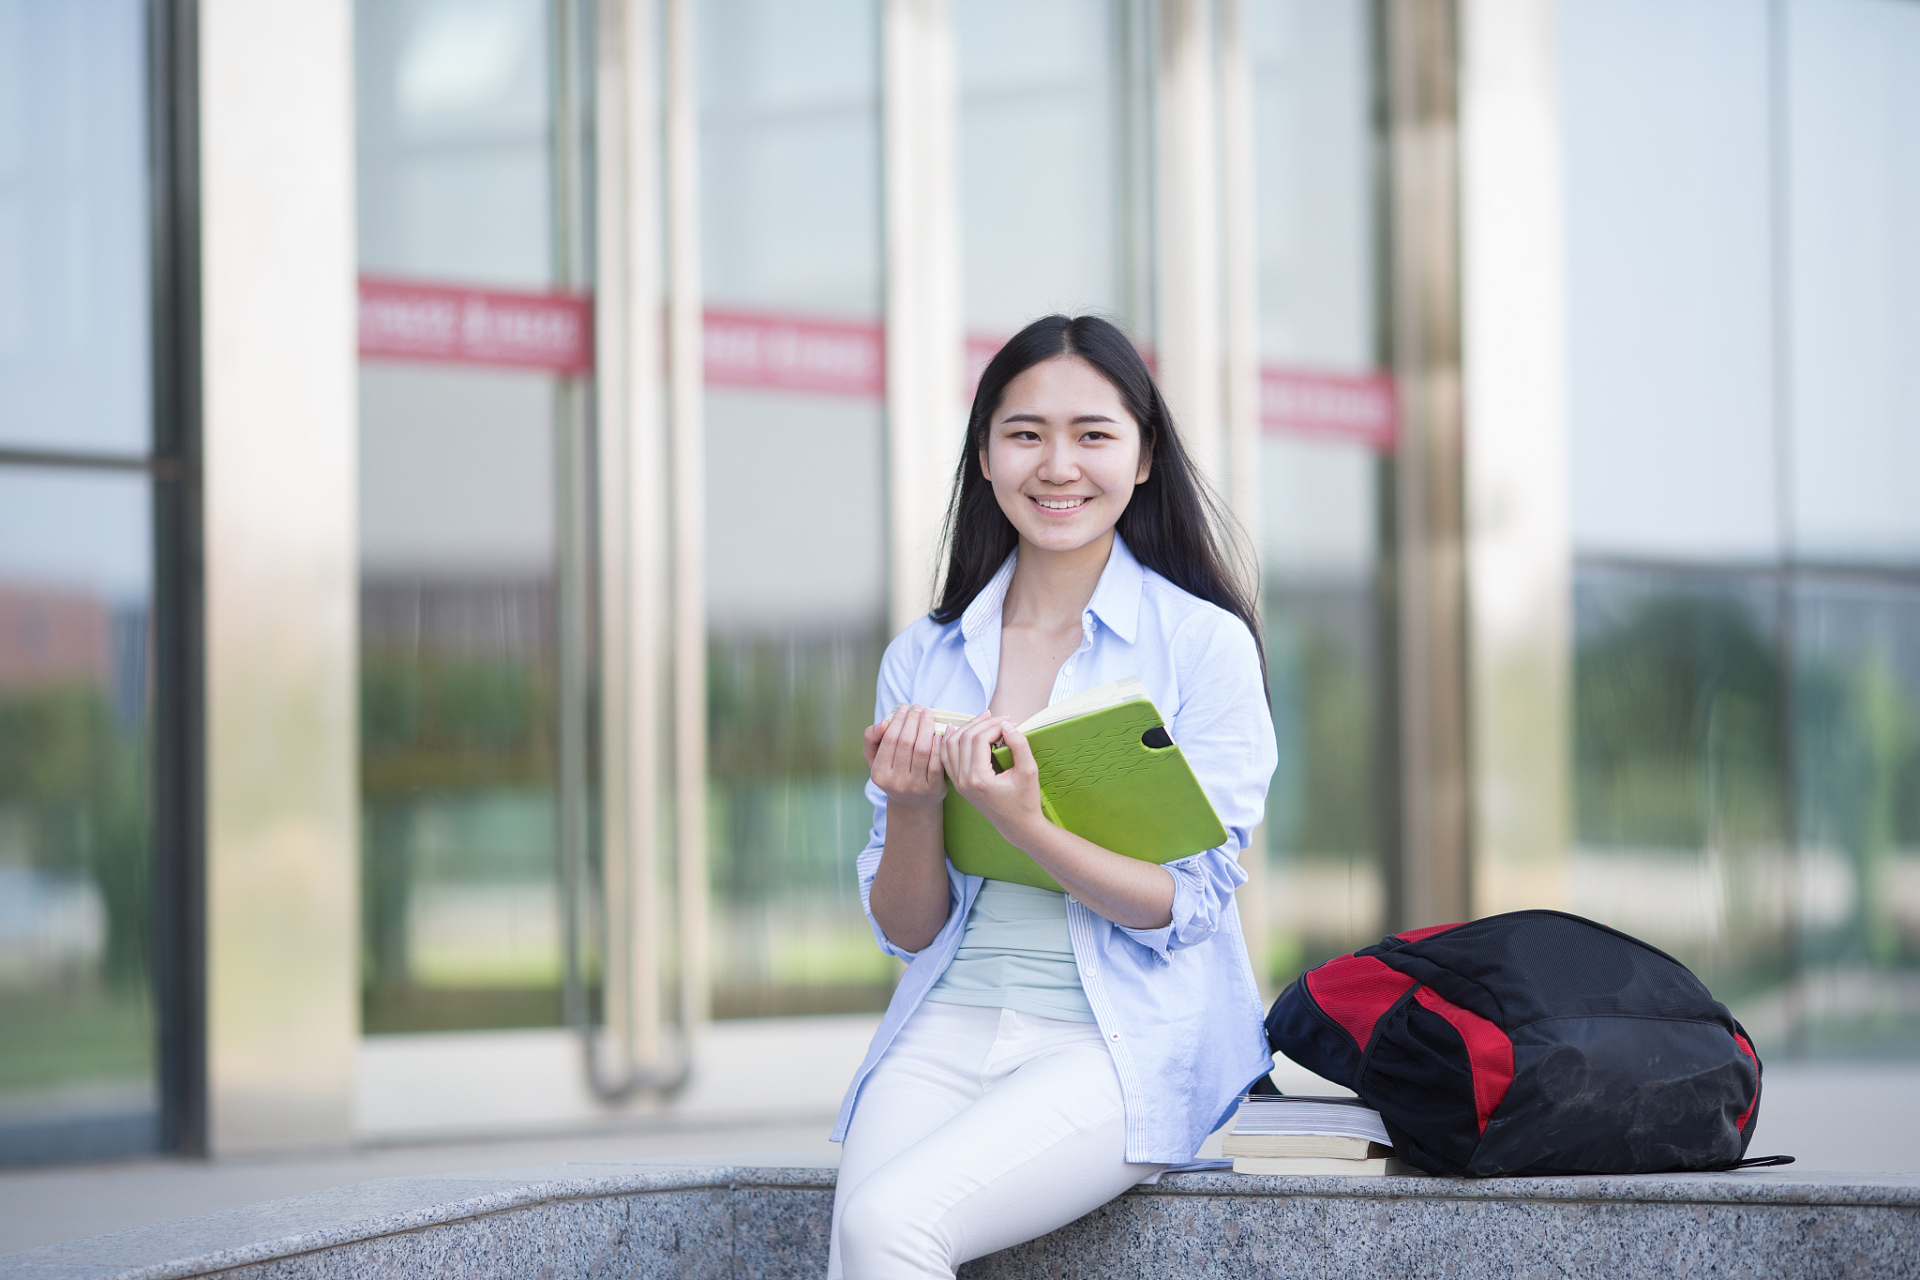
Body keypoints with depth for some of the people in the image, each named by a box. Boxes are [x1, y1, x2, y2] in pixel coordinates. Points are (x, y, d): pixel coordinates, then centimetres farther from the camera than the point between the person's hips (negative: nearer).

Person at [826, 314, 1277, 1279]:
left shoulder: (1206, 644, 0)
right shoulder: (922, 658, 11)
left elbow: (1183, 910, -6)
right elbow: (905, 930, 12)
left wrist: (1023, 825, -21)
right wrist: (912, 807, -8)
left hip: (1129, 1049, -3)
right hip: (949, 1030, 4)